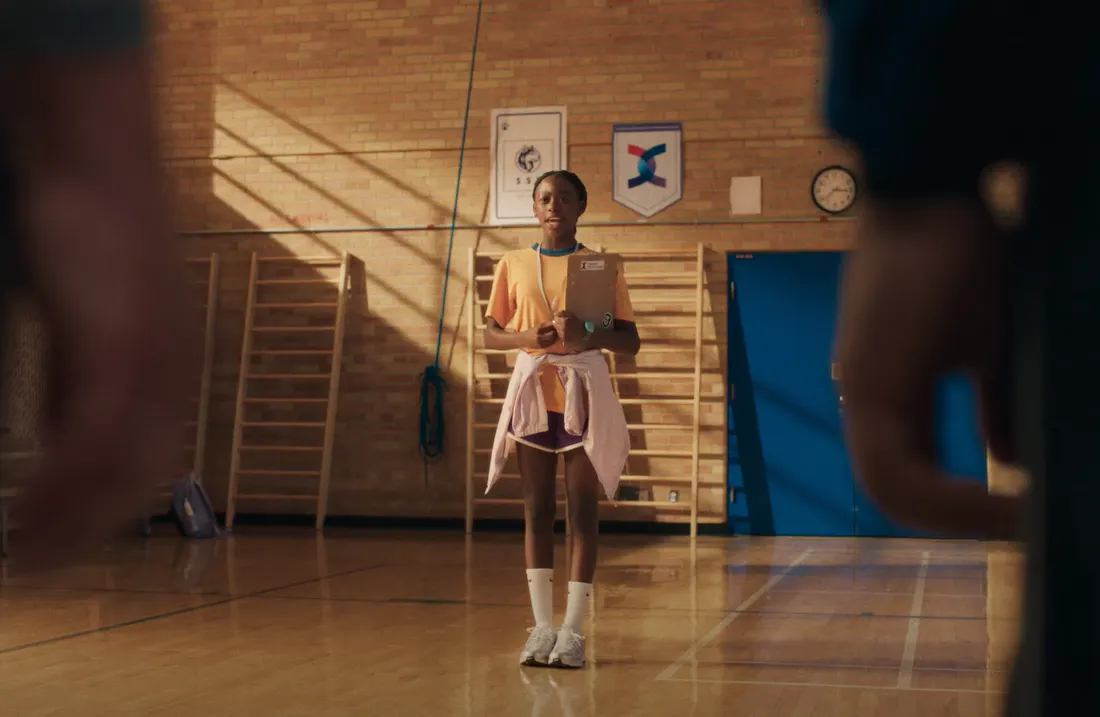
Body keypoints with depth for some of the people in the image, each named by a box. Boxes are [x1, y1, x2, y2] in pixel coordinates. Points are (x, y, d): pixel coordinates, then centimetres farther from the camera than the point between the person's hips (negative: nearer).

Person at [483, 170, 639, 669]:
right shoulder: (513, 265, 8)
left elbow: (630, 341, 2)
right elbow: (490, 333, 9)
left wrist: (588, 335, -18)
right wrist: (527, 337, -11)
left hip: (584, 392, -2)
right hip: (531, 390, 2)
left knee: (582, 510, -3)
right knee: (537, 509, 3)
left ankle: (573, 629, 0)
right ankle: (541, 626, 8)